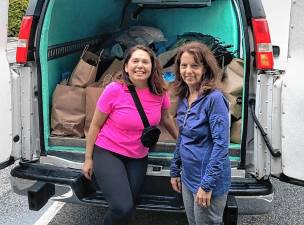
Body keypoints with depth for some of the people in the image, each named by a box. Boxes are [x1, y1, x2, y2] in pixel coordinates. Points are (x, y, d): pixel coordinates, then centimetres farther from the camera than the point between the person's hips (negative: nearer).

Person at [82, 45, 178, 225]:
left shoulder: (160, 92, -7)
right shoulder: (114, 90, -17)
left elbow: (166, 118, 13)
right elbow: (96, 125, -7)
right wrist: (88, 159, -3)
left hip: (138, 158, 4)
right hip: (108, 153, -4)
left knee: (128, 208, 7)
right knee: (123, 208, -18)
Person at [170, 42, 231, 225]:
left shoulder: (214, 98, -18)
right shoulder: (184, 99, 4)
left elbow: (221, 145, -21)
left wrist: (207, 184, -21)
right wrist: (175, 171, 14)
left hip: (208, 181, -7)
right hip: (188, 178, 7)